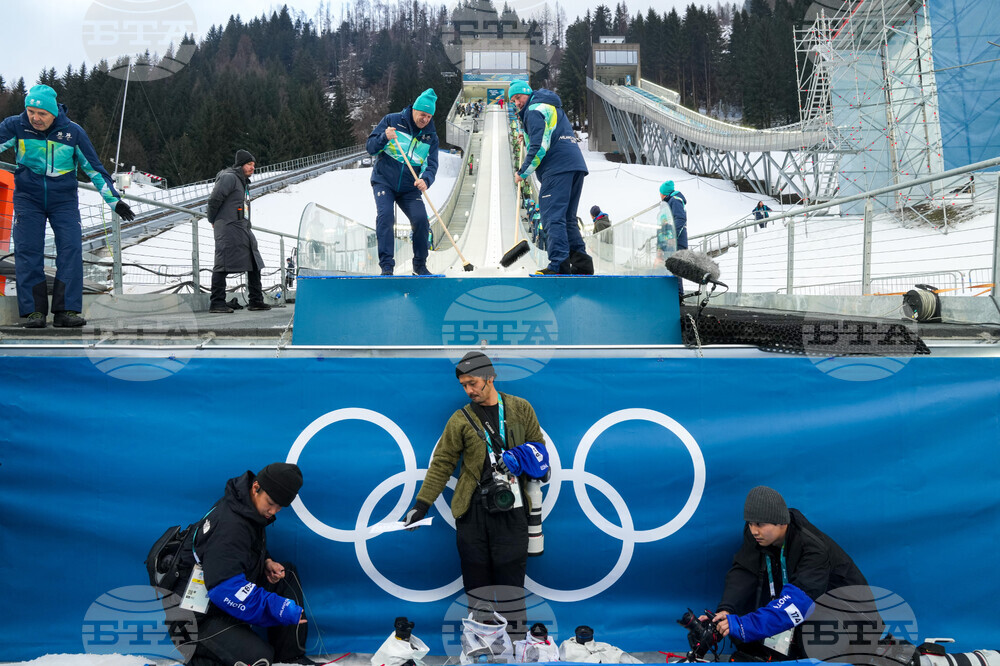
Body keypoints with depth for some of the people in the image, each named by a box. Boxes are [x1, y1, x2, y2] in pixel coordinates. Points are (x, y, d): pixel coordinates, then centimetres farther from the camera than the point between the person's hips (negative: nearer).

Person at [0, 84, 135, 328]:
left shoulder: (73, 132, -5)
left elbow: (94, 168, 2)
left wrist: (114, 200, 3)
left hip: (64, 199, 0)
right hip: (28, 197, 0)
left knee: (71, 249, -11)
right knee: (27, 251, -7)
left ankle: (66, 310, -9)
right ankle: (34, 311, -4)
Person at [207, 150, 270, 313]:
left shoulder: (244, 182, 23)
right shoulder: (229, 177, -7)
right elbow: (214, 200, -13)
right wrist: (213, 221, -1)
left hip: (243, 229, 10)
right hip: (228, 227, -10)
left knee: (254, 264, 10)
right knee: (223, 264, -11)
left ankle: (255, 300, 16)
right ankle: (217, 303, -11)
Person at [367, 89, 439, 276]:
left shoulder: (431, 136, 5)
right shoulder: (392, 121, -2)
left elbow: (432, 164, -3)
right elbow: (370, 147, -3)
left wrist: (426, 180, -25)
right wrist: (385, 137, -24)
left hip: (409, 187, 2)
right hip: (384, 181, -2)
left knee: (421, 219, -13)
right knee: (385, 216, -22)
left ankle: (420, 266, 5)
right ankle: (386, 266, -20)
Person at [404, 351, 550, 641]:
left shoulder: (521, 409, 7)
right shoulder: (461, 420, 5)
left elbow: (538, 447, 15)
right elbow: (442, 464, 5)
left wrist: (518, 459, -3)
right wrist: (421, 504, -1)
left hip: (511, 509, 0)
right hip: (472, 509, 1)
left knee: (511, 579, 0)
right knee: (476, 581, 4)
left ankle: (516, 642, 9)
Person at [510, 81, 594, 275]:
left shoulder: (534, 110, -3)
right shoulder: (553, 108, 27)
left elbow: (539, 147, -13)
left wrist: (523, 172, -5)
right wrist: (527, 137, 33)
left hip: (558, 168, -10)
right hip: (576, 165, 10)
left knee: (553, 217, -13)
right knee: (567, 218, 13)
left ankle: (558, 265, -21)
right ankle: (581, 262, 7)